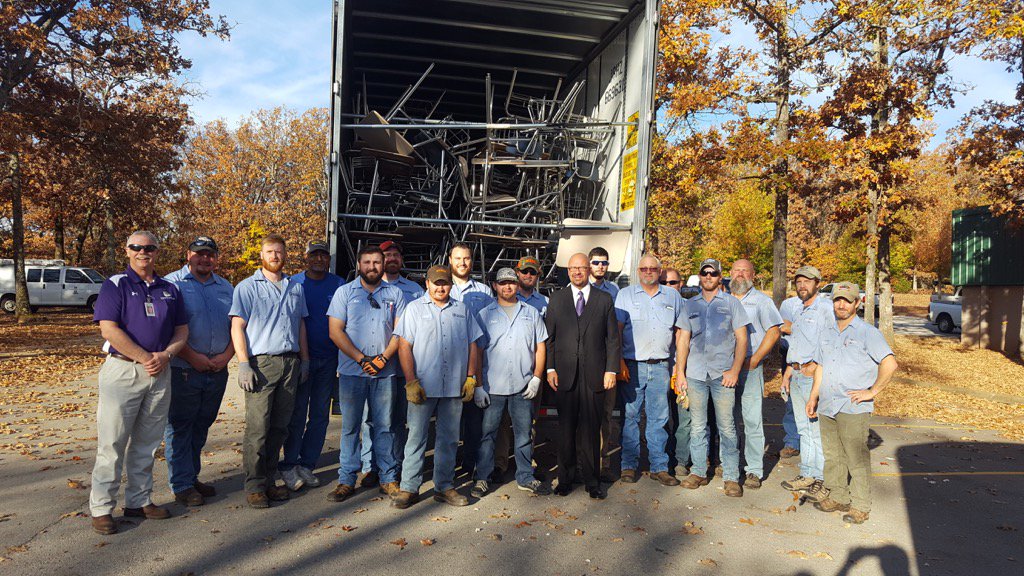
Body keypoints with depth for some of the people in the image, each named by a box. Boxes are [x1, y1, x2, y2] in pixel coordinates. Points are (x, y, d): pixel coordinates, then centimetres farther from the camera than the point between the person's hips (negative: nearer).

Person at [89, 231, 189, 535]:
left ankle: (139, 501, 22)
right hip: (123, 370, -5)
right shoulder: (115, 285, -2)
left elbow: (182, 331, 12)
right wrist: (145, 358, -14)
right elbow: (109, 329, -12)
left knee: (146, 442, 12)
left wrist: (165, 355, -7)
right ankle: (101, 508, 8)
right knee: (112, 442, -1)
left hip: (160, 372, 5)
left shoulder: (169, 289, 13)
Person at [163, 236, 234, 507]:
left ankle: (192, 477, 26)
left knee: (201, 428, 14)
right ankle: (181, 485, 10)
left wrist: (226, 356, -3)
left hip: (217, 372, 5)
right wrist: (192, 357, -15)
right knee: (179, 428, 1)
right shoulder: (172, 284, -3)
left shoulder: (226, 288, 13)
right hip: (183, 370, -5)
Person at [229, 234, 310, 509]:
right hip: (261, 364, -5)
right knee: (257, 429, -5)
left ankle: (269, 480, 18)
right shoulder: (247, 287, 1)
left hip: (290, 363, 5)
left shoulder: (296, 288, 17)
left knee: (279, 427, 9)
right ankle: (254, 486, 3)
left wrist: (304, 360, 14)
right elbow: (237, 327, -4)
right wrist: (243, 364, -12)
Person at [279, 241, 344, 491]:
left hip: (328, 359, 3)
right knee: (297, 414, 0)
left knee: (320, 415, 7)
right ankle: (289, 465, 10)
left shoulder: (338, 284, 5)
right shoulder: (294, 283, 0)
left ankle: (307, 464, 18)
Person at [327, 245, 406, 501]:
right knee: (350, 426, 3)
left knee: (384, 426, 6)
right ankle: (347, 480, 12)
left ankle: (388, 478, 15)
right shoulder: (345, 292, 6)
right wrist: (361, 359, -10)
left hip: (385, 372, 1)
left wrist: (383, 358, -10)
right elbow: (336, 331, -1)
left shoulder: (395, 294, 10)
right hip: (352, 371, -1)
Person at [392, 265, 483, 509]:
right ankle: (409, 488, 9)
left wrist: (470, 377, 4)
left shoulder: (462, 310, 13)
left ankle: (444, 486, 19)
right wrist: (411, 381, -10)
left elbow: (473, 345, 13)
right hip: (423, 386, -3)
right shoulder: (415, 309, 4)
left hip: (455, 387, 3)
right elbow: (404, 346, -2)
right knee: (416, 436, 0)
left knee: (449, 438, 9)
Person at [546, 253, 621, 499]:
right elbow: (549, 337, 7)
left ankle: (592, 481, 17)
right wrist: (550, 369, -1)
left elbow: (613, 338, 6)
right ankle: (565, 479, 18)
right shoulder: (556, 299, 9)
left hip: (594, 376, 0)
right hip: (564, 375, 0)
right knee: (566, 430, 6)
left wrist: (611, 370, -3)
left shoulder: (604, 299, 7)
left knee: (591, 430, 5)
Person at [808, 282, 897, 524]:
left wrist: (872, 392, -12)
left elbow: (890, 364, -12)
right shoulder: (827, 334, 16)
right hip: (826, 406, 6)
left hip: (853, 408, -6)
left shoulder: (867, 333, -5)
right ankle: (838, 497, 24)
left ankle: (861, 506, 7)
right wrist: (813, 396, 19)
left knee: (857, 458, -3)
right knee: (832, 456, 13)